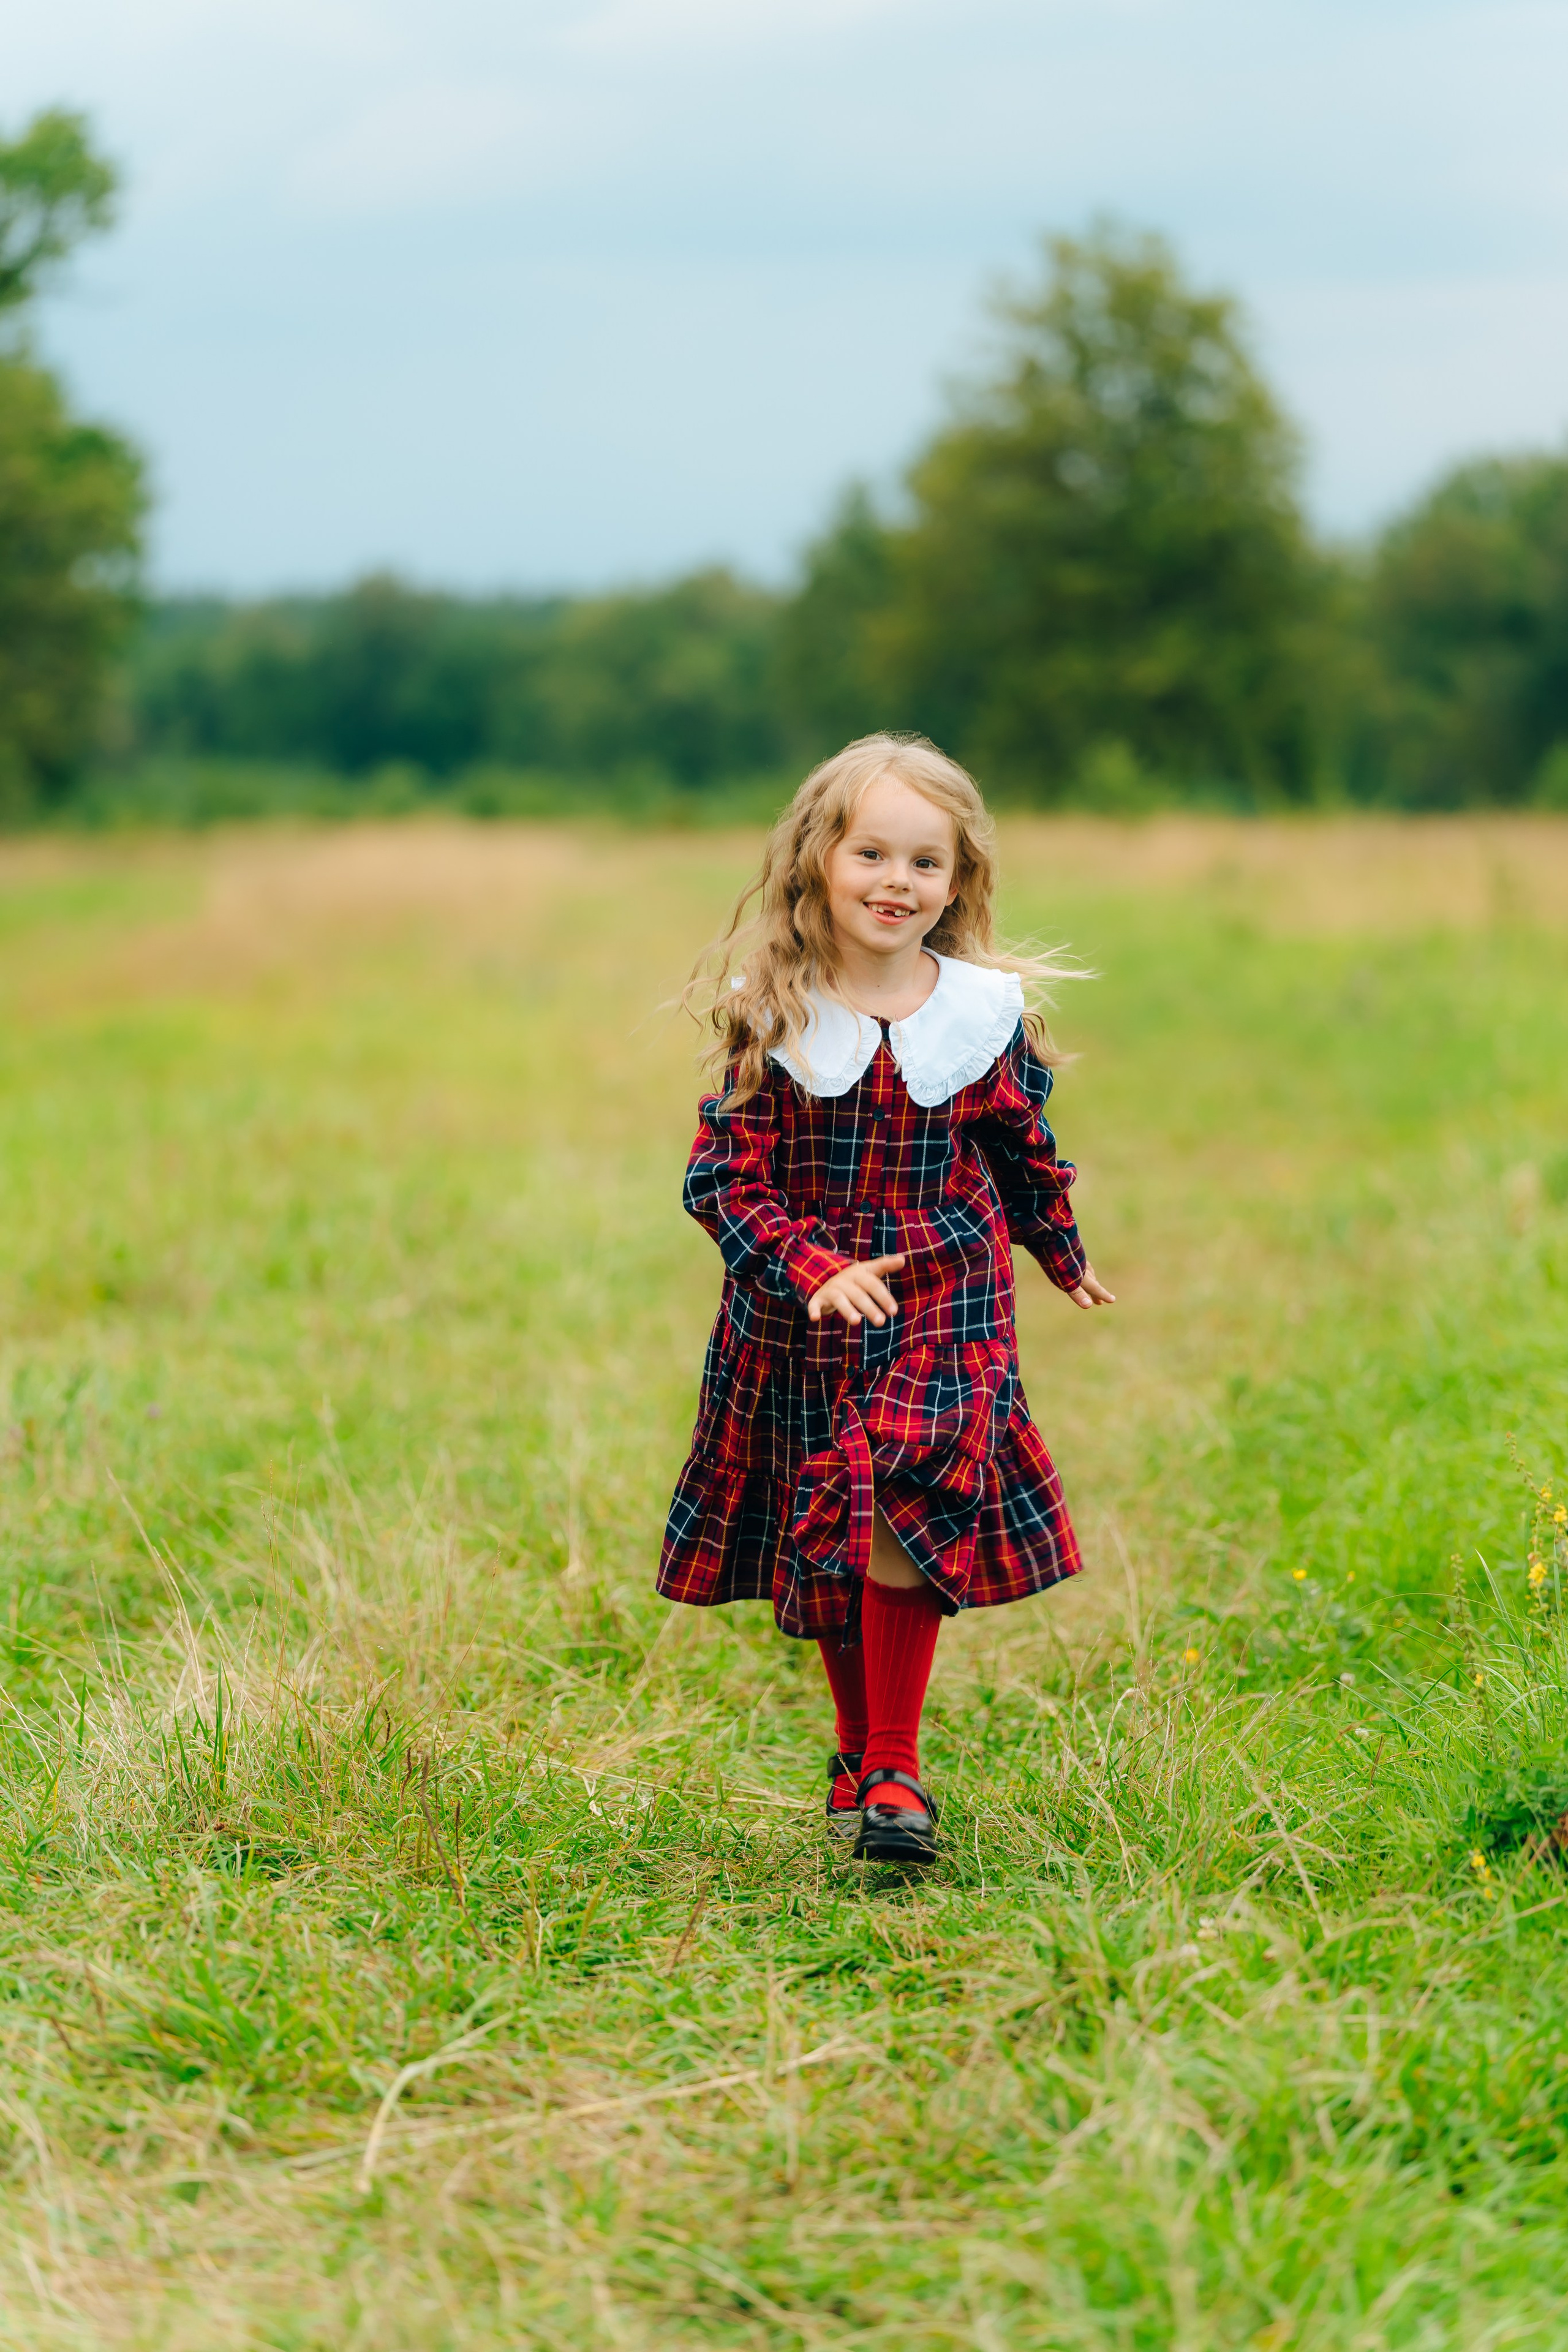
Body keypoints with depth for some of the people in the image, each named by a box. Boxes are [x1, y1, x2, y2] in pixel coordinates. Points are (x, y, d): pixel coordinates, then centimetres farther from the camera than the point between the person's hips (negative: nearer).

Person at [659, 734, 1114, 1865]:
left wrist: (1063, 1256, 29)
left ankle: (894, 1770, -8)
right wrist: (812, 1269, -25)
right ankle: (858, 1750, 31)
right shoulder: (771, 1021, -8)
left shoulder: (982, 1017, -2)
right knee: (824, 1543, 11)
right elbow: (726, 1176, -11)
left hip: (944, 1312, -1)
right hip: (798, 1326, 1)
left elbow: (1026, 1155, 15)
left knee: (903, 1520, -15)